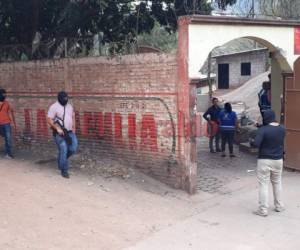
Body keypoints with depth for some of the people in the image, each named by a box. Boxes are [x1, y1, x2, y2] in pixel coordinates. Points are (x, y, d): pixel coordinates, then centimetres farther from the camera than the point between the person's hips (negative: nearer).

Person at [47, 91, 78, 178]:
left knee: (73, 148, -4)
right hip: (59, 133, -6)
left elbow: (73, 117, 22)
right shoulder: (54, 107, -7)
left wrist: (73, 128, 10)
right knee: (63, 150, -11)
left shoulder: (69, 106, 13)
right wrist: (57, 128, -19)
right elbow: (49, 119, -11)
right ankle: (64, 171, 0)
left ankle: (61, 159, 25)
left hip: (70, 132, 6)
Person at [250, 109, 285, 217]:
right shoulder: (282, 128, 1)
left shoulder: (263, 129, -18)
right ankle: (279, 206, 31)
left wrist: (251, 141, -3)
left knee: (263, 184, 1)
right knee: (277, 183, 21)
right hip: (278, 160, 6)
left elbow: (256, 144, -27)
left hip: (265, 160, -5)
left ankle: (263, 210, 4)